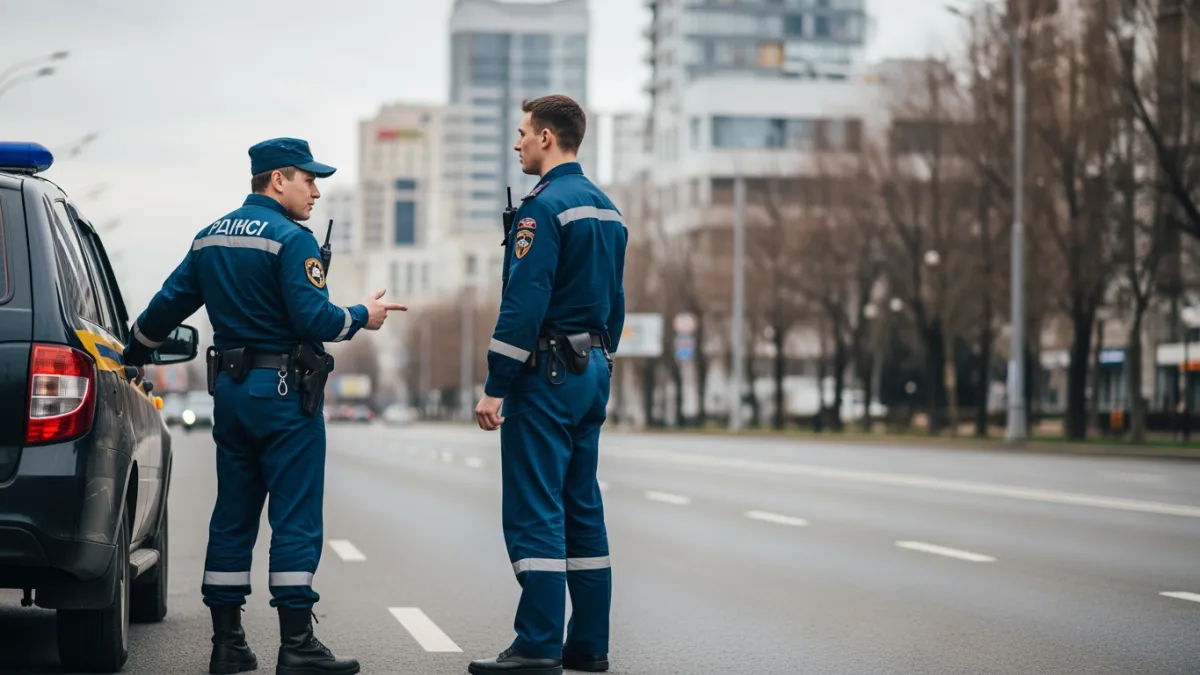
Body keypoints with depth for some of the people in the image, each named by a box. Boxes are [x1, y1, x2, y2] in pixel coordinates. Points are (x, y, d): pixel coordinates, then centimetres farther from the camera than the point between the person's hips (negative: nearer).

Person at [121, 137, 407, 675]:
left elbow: (167, 305, 17)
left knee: (232, 517, 11)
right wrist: (361, 317, -3)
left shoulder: (210, 237, 13)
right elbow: (313, 317, -20)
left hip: (229, 389, 8)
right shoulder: (290, 239, -12)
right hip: (284, 392, -8)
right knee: (296, 520, -5)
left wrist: (131, 355, 30)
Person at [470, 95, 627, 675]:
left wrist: (494, 388, -18)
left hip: (546, 373, -9)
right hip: (592, 373, 9)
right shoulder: (606, 208, 14)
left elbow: (524, 305, -19)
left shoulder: (544, 206, -14)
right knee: (582, 507, 11)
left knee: (534, 512, -7)